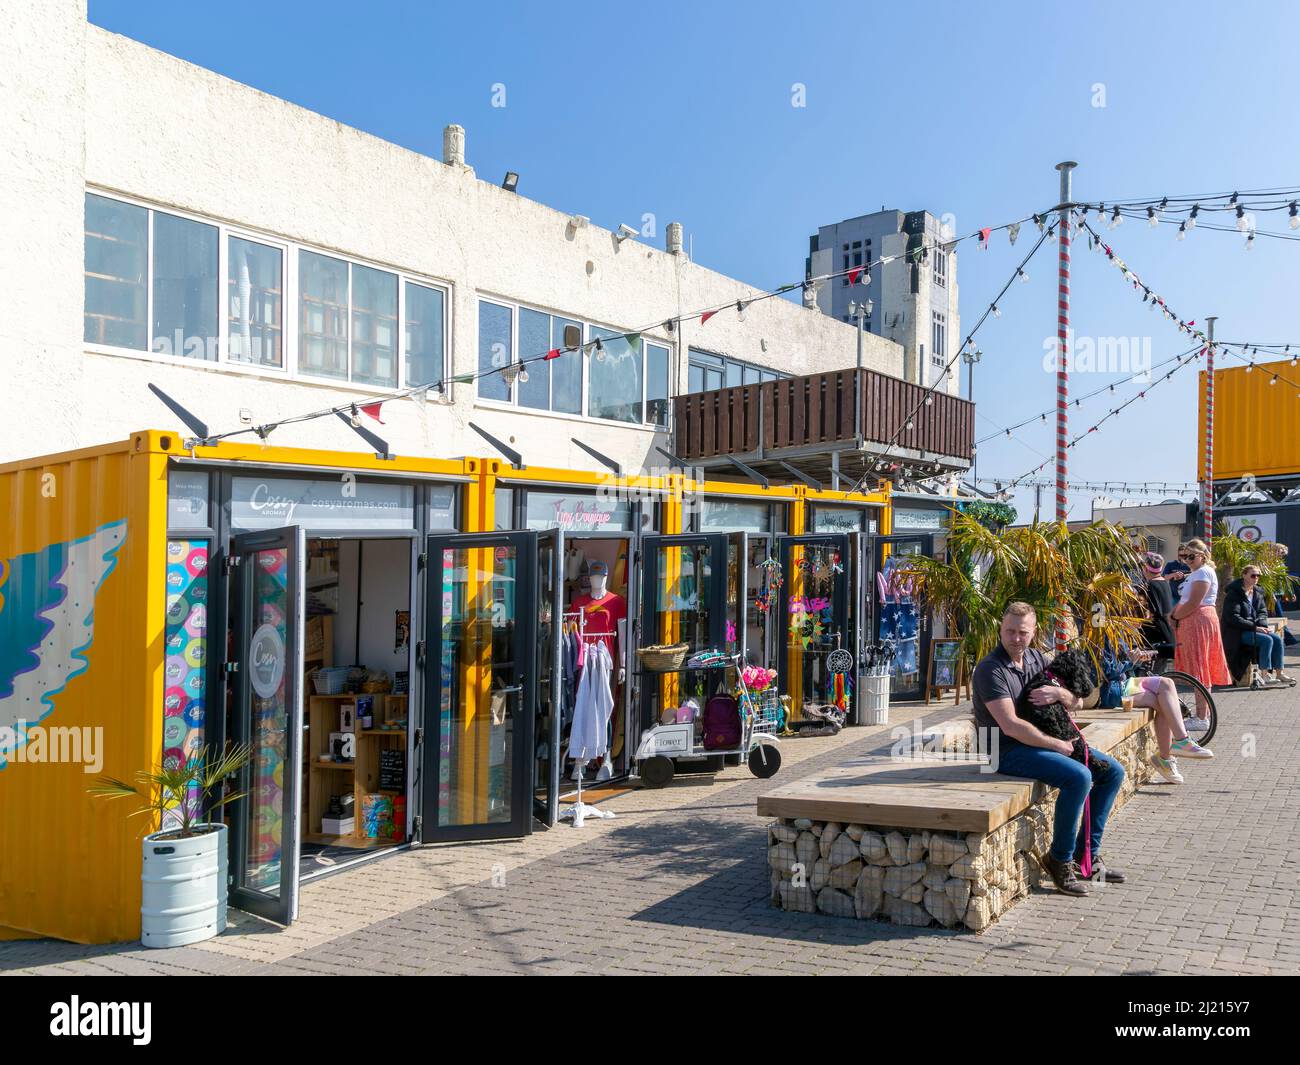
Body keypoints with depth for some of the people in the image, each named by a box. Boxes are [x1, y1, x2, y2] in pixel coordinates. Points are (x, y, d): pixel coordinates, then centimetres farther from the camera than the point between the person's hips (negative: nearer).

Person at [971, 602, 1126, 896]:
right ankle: (1060, 859, -10)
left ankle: (1086, 854, 10)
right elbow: (1010, 726, -24)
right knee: (1079, 777, -28)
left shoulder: (1036, 658, 8)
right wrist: (1058, 746, -17)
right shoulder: (990, 669, -17)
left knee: (1113, 772, 5)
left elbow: (1077, 703, 10)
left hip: (1044, 741, 9)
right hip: (1008, 751, -9)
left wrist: (1060, 693, -14)